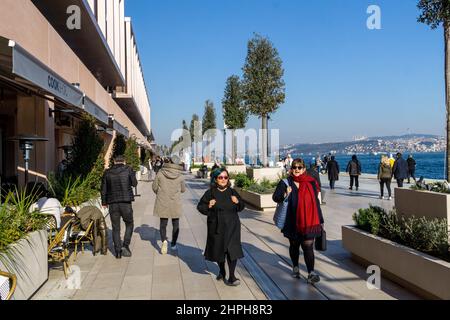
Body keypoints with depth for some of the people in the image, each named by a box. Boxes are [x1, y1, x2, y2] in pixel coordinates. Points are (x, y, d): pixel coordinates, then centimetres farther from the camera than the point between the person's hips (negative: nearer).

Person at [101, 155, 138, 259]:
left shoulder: (107, 172, 5)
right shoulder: (128, 170, -3)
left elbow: (103, 189, 8)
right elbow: (134, 184, 2)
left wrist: (104, 202, 18)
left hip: (112, 204, 2)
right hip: (126, 203, -2)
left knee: (115, 228, 10)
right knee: (129, 224, 15)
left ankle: (118, 251, 12)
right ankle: (125, 245, 1)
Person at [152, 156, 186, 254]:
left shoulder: (160, 173, -8)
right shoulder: (180, 176, -8)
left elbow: (154, 187, 0)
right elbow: (183, 190, 4)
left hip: (162, 203, 0)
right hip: (175, 203, 0)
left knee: (163, 224, 12)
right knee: (175, 224, 16)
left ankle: (164, 240, -10)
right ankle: (173, 244, 22)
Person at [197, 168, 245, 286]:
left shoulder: (232, 192, 2)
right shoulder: (210, 193, -5)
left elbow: (242, 207, 11)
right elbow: (200, 206, 0)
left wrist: (237, 202, -10)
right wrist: (208, 206, -20)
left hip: (232, 226, 0)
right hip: (216, 226, 0)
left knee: (232, 249, -7)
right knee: (218, 249, 13)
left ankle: (231, 276, 2)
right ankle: (222, 271, 37)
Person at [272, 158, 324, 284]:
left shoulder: (311, 183, 2)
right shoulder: (286, 183, -2)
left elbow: (316, 202, 6)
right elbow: (275, 197, -4)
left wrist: (320, 220, 8)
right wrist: (284, 195, -26)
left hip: (309, 221, -1)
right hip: (293, 221, 1)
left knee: (308, 247, -6)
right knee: (294, 245, 17)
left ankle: (311, 273, -3)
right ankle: (295, 267, 36)